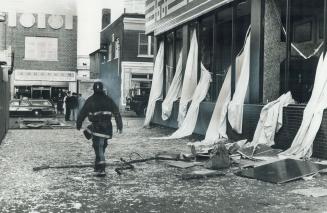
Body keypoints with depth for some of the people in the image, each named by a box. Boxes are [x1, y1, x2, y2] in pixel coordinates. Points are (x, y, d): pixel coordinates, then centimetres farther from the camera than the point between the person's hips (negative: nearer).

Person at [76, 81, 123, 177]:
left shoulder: (90, 101, -3)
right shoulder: (108, 100, 4)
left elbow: (82, 113, 1)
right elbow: (117, 113, 3)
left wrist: (78, 124, 14)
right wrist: (119, 125, 7)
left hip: (97, 127, -4)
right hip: (107, 127, 4)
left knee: (99, 149, 0)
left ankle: (101, 170, -2)